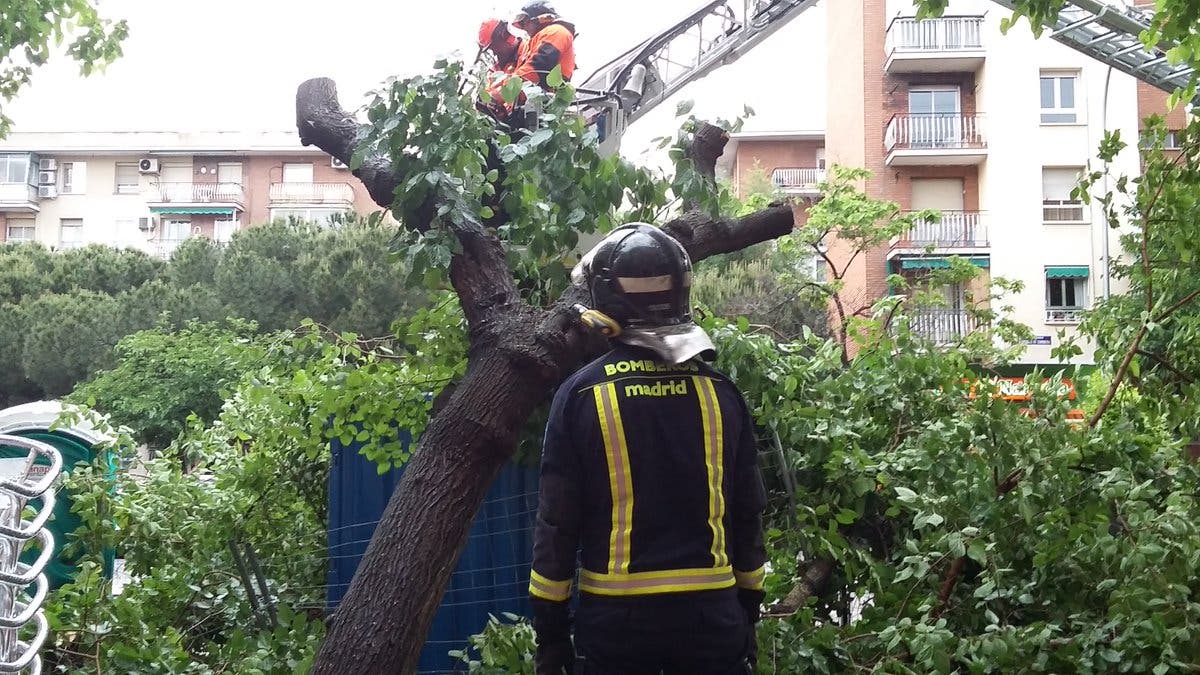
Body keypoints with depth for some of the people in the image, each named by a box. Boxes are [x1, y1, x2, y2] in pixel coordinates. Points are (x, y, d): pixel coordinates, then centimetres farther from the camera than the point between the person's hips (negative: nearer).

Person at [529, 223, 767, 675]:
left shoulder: (581, 395, -8)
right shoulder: (721, 393, -1)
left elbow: (557, 522, -6)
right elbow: (747, 516, 5)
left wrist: (550, 629, 2)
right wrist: (748, 613, 16)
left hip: (615, 616, -2)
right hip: (711, 613, 2)